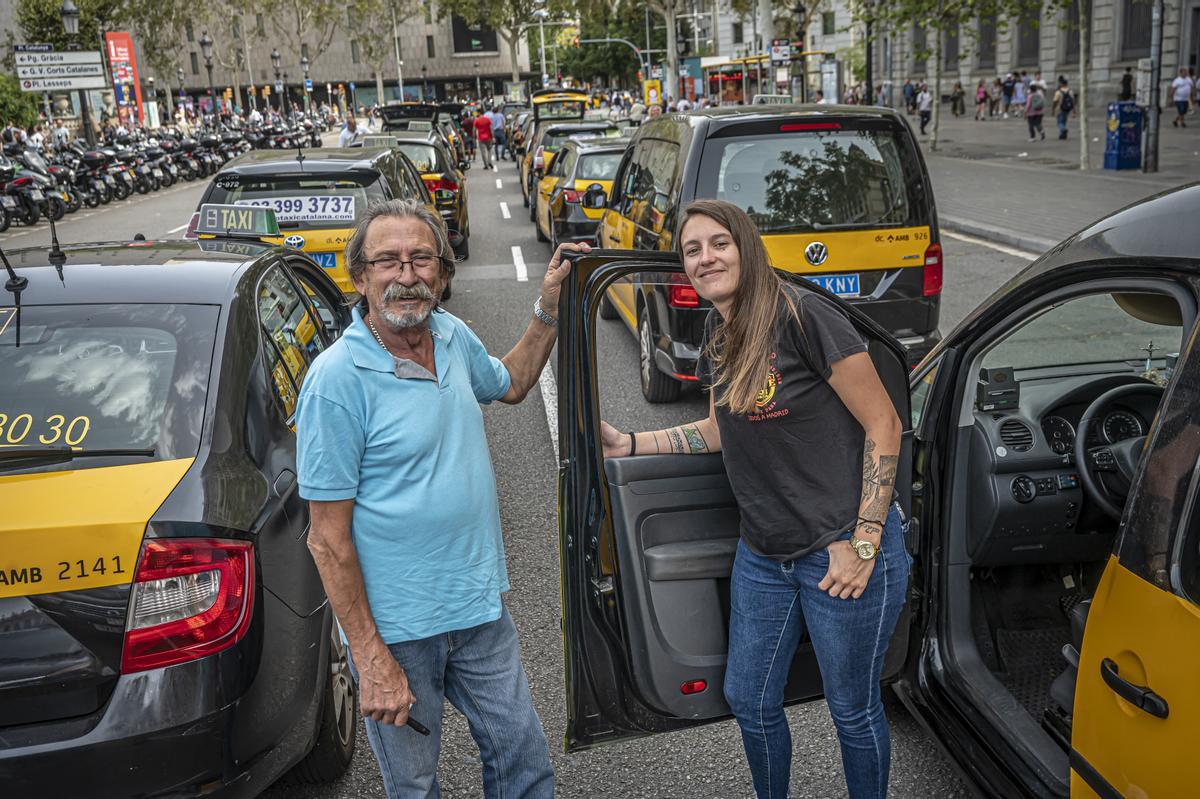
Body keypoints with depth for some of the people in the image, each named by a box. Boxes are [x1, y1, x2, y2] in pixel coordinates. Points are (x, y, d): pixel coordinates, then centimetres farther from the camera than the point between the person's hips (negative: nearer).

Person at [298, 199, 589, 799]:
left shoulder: (453, 336, -2)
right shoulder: (338, 378, -21)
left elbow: (510, 384, 22)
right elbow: (329, 538, -18)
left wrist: (548, 308, 8)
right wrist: (371, 659, -18)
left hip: (481, 606, 6)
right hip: (397, 629, -5)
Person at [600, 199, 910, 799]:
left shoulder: (800, 315, -18)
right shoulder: (716, 336, 5)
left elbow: (883, 423, -15)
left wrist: (863, 544, -17)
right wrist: (627, 444, 13)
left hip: (843, 550, -7)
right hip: (762, 556, 7)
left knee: (853, 710, 12)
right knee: (748, 700, 19)